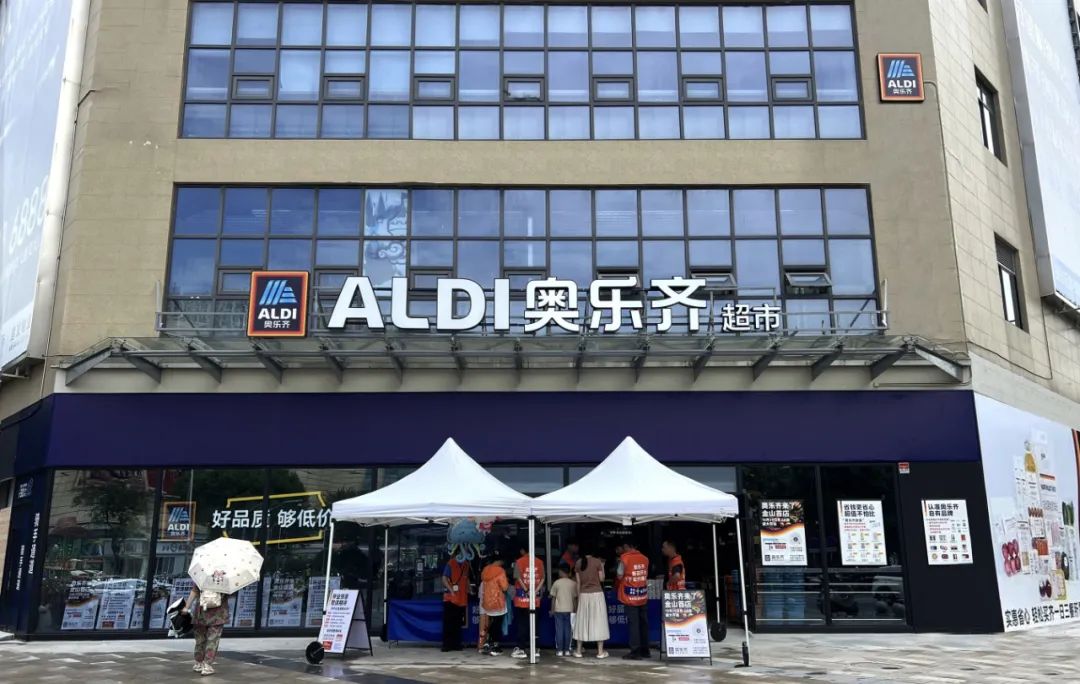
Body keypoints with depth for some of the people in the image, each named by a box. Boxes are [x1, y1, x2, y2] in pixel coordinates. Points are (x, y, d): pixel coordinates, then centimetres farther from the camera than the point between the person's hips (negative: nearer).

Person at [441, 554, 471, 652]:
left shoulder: (466, 564, 11)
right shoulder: (450, 564, -7)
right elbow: (444, 579, -12)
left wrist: (467, 591, 11)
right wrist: (451, 591, -21)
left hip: (462, 599, 6)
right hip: (450, 598, -6)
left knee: (458, 623, 11)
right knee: (448, 622, -2)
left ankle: (456, 644, 17)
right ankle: (446, 645, 2)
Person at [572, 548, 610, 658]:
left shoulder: (579, 563, 1)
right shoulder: (597, 561, -8)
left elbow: (578, 582, 5)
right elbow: (601, 579, -3)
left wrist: (578, 596, 12)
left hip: (583, 595, 3)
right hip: (596, 594, -3)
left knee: (582, 621, 10)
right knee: (598, 621, 3)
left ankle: (578, 651, 13)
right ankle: (600, 651, 4)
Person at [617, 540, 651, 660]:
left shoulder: (624, 558, -10)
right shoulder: (644, 558, 7)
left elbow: (619, 576, -7)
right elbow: (646, 575, 13)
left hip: (630, 596, -5)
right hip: (643, 595, 5)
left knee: (633, 623, -4)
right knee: (643, 623, 11)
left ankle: (635, 651, -5)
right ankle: (645, 650, 18)